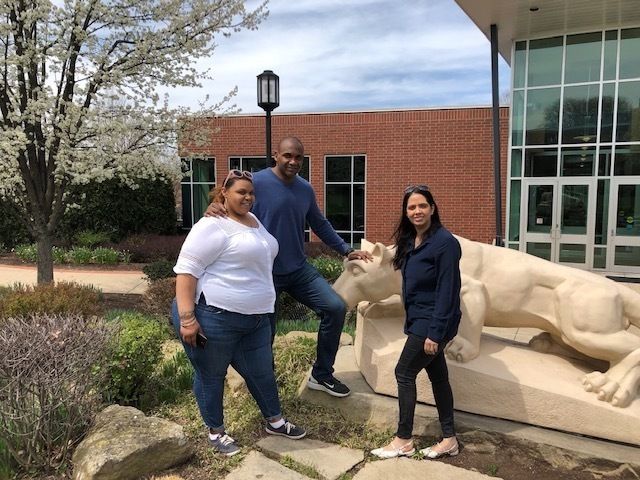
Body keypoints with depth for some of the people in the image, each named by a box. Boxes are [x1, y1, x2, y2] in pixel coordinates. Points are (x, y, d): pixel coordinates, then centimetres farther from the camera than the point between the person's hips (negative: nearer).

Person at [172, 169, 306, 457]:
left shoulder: (254, 220, 14)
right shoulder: (213, 226, -14)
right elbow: (186, 270, -19)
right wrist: (187, 318, -23)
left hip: (255, 318, 8)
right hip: (213, 317, -8)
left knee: (261, 371, 19)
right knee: (211, 376, 12)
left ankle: (275, 422, 38)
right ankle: (216, 432, 32)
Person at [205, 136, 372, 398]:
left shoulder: (305, 189, 6)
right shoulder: (256, 183, -13)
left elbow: (320, 225, 17)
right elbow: (230, 212, -11)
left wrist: (346, 250, 13)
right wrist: (214, 209, -35)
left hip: (299, 269, 5)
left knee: (335, 308, -4)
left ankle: (321, 375, 14)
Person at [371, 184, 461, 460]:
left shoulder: (445, 242, -18)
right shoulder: (410, 241, 7)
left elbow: (447, 292, -20)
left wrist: (436, 332, -21)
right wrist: (410, 322, 13)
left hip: (433, 322, -8)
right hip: (419, 319, 8)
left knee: (404, 372, -2)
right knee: (437, 376, 14)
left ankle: (404, 441, 13)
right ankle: (449, 439, 26)